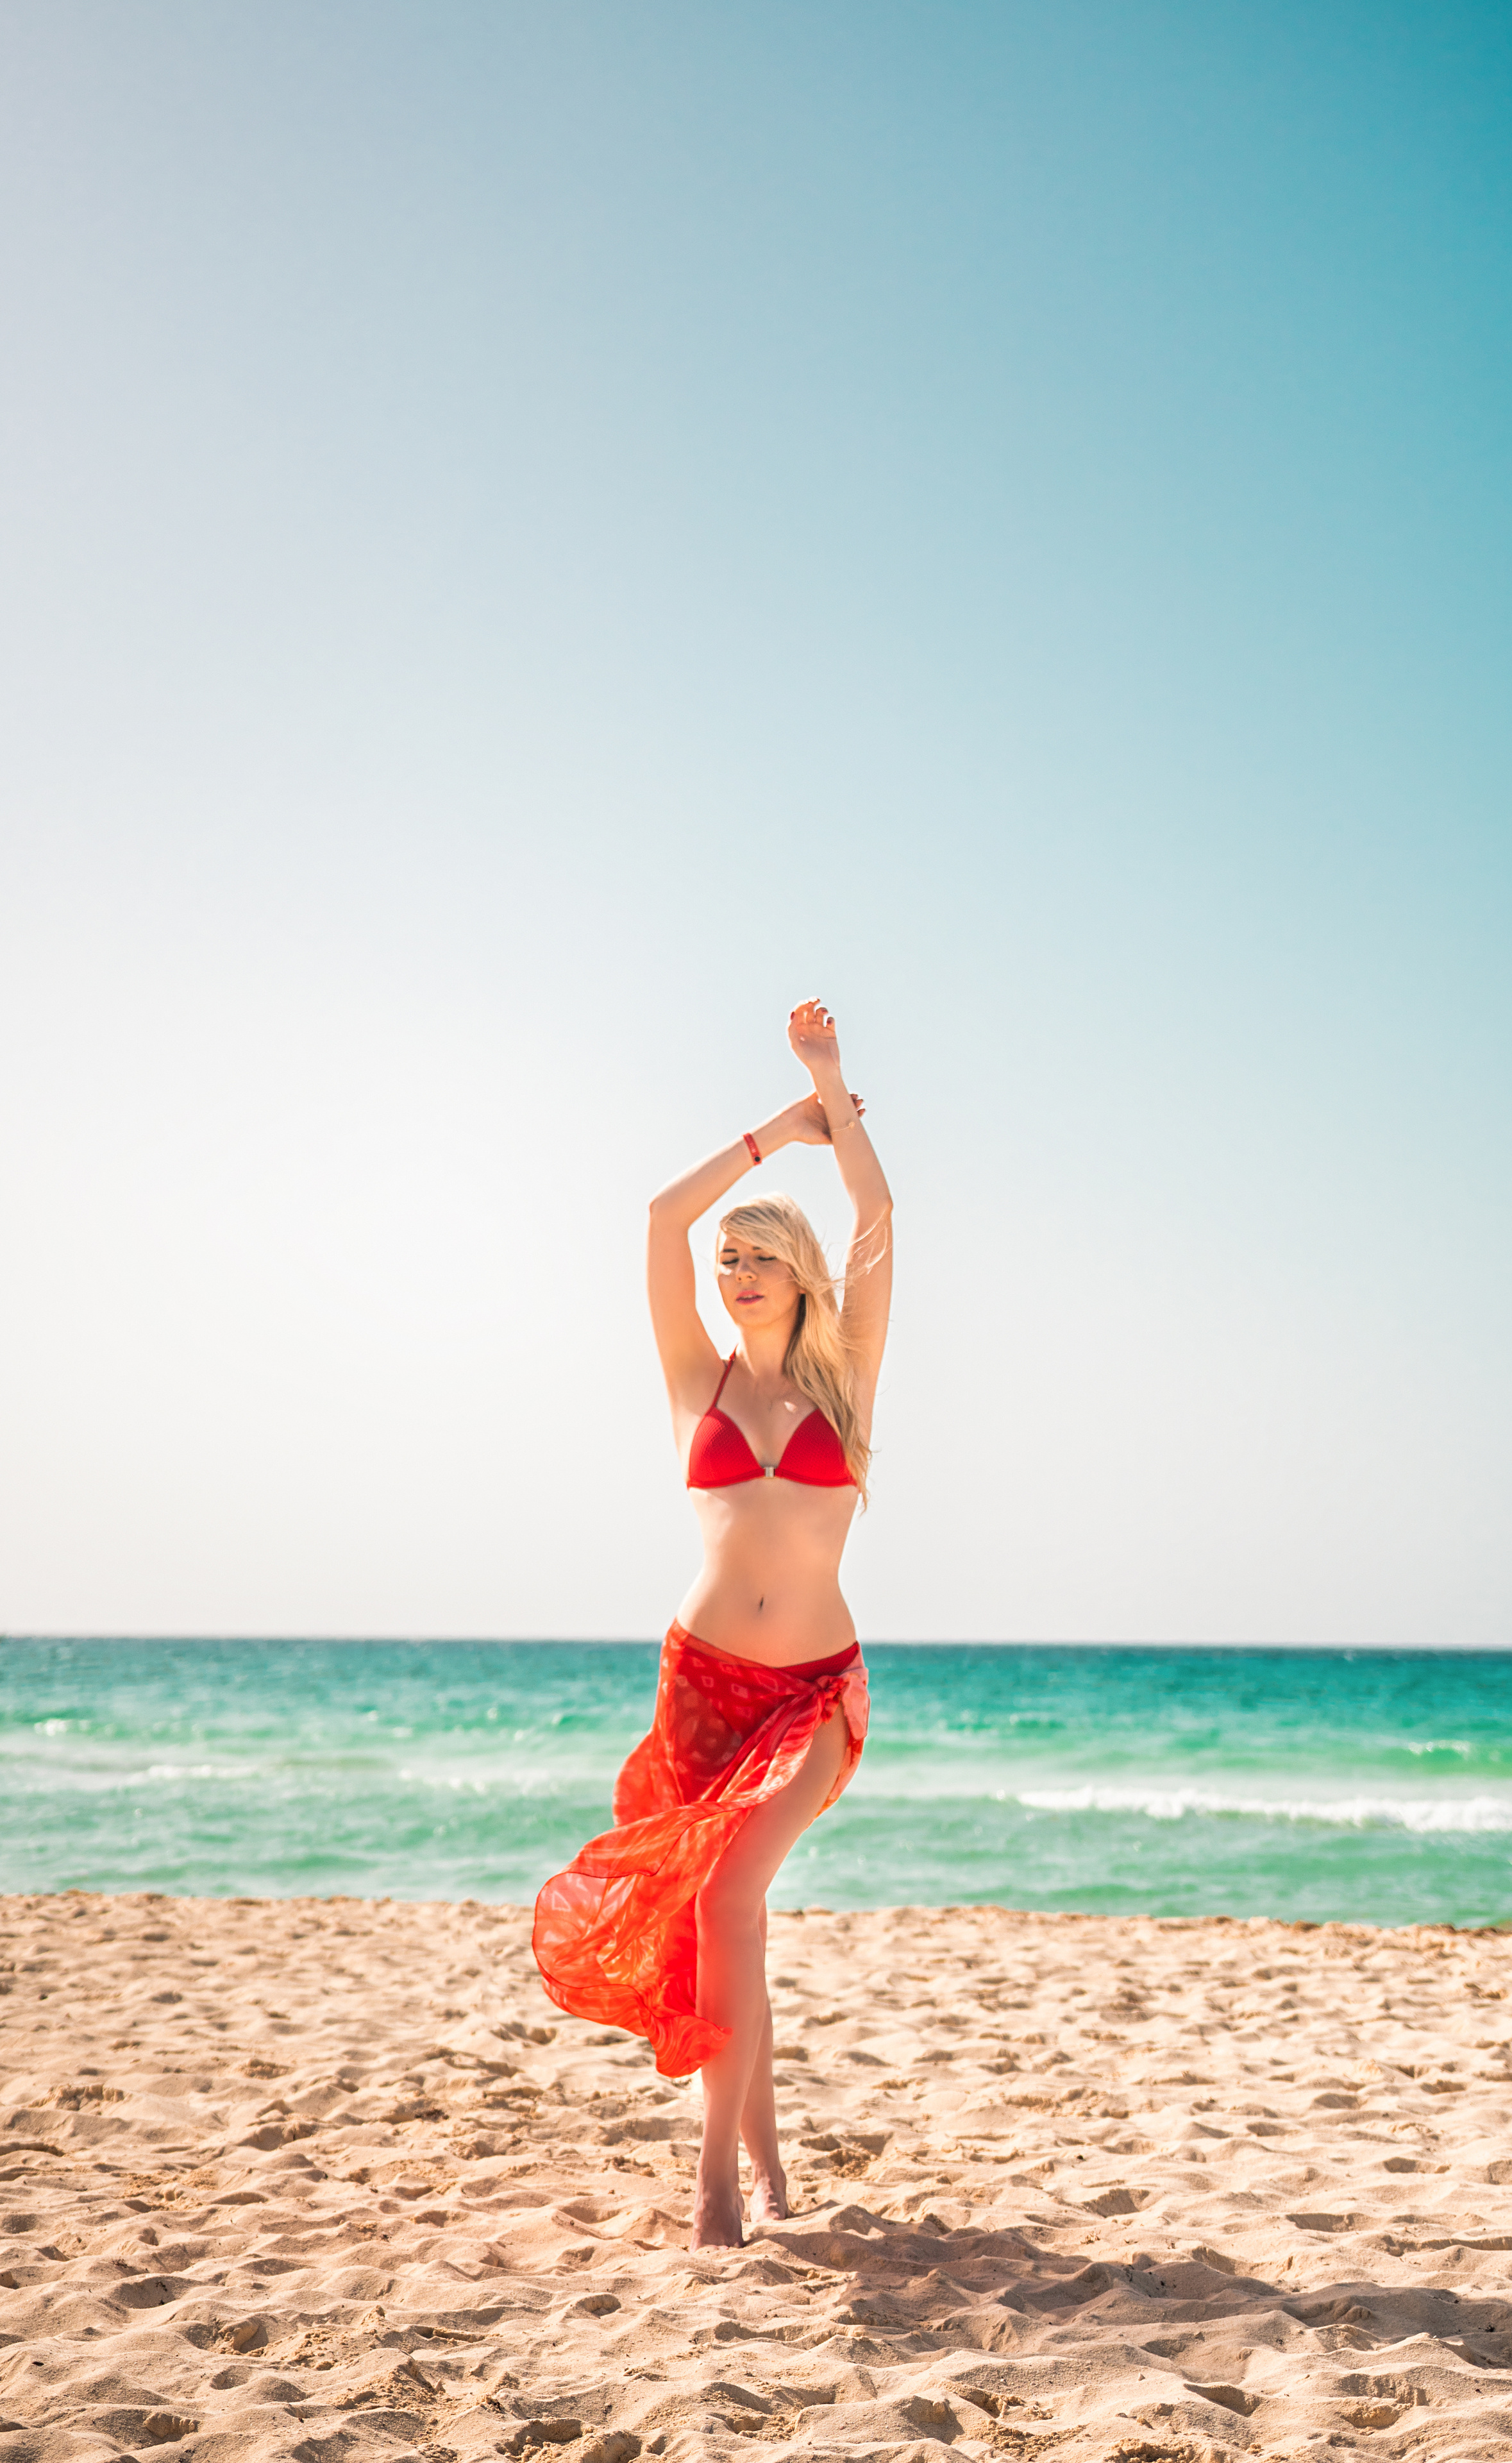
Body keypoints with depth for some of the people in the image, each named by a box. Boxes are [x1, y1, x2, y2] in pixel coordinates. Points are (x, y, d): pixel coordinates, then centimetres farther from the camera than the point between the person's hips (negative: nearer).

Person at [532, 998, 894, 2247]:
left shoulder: (843, 1377, 7)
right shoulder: (699, 1379, 8)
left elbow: (878, 1222, 0)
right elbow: (667, 1217, 1)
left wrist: (836, 1087, 4)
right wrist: (780, 1127, 7)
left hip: (817, 1690, -2)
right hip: (705, 1677, 2)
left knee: (732, 1890, -19)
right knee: (723, 1910, 6)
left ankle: (721, 2167, -10)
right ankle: (764, 2152, 23)